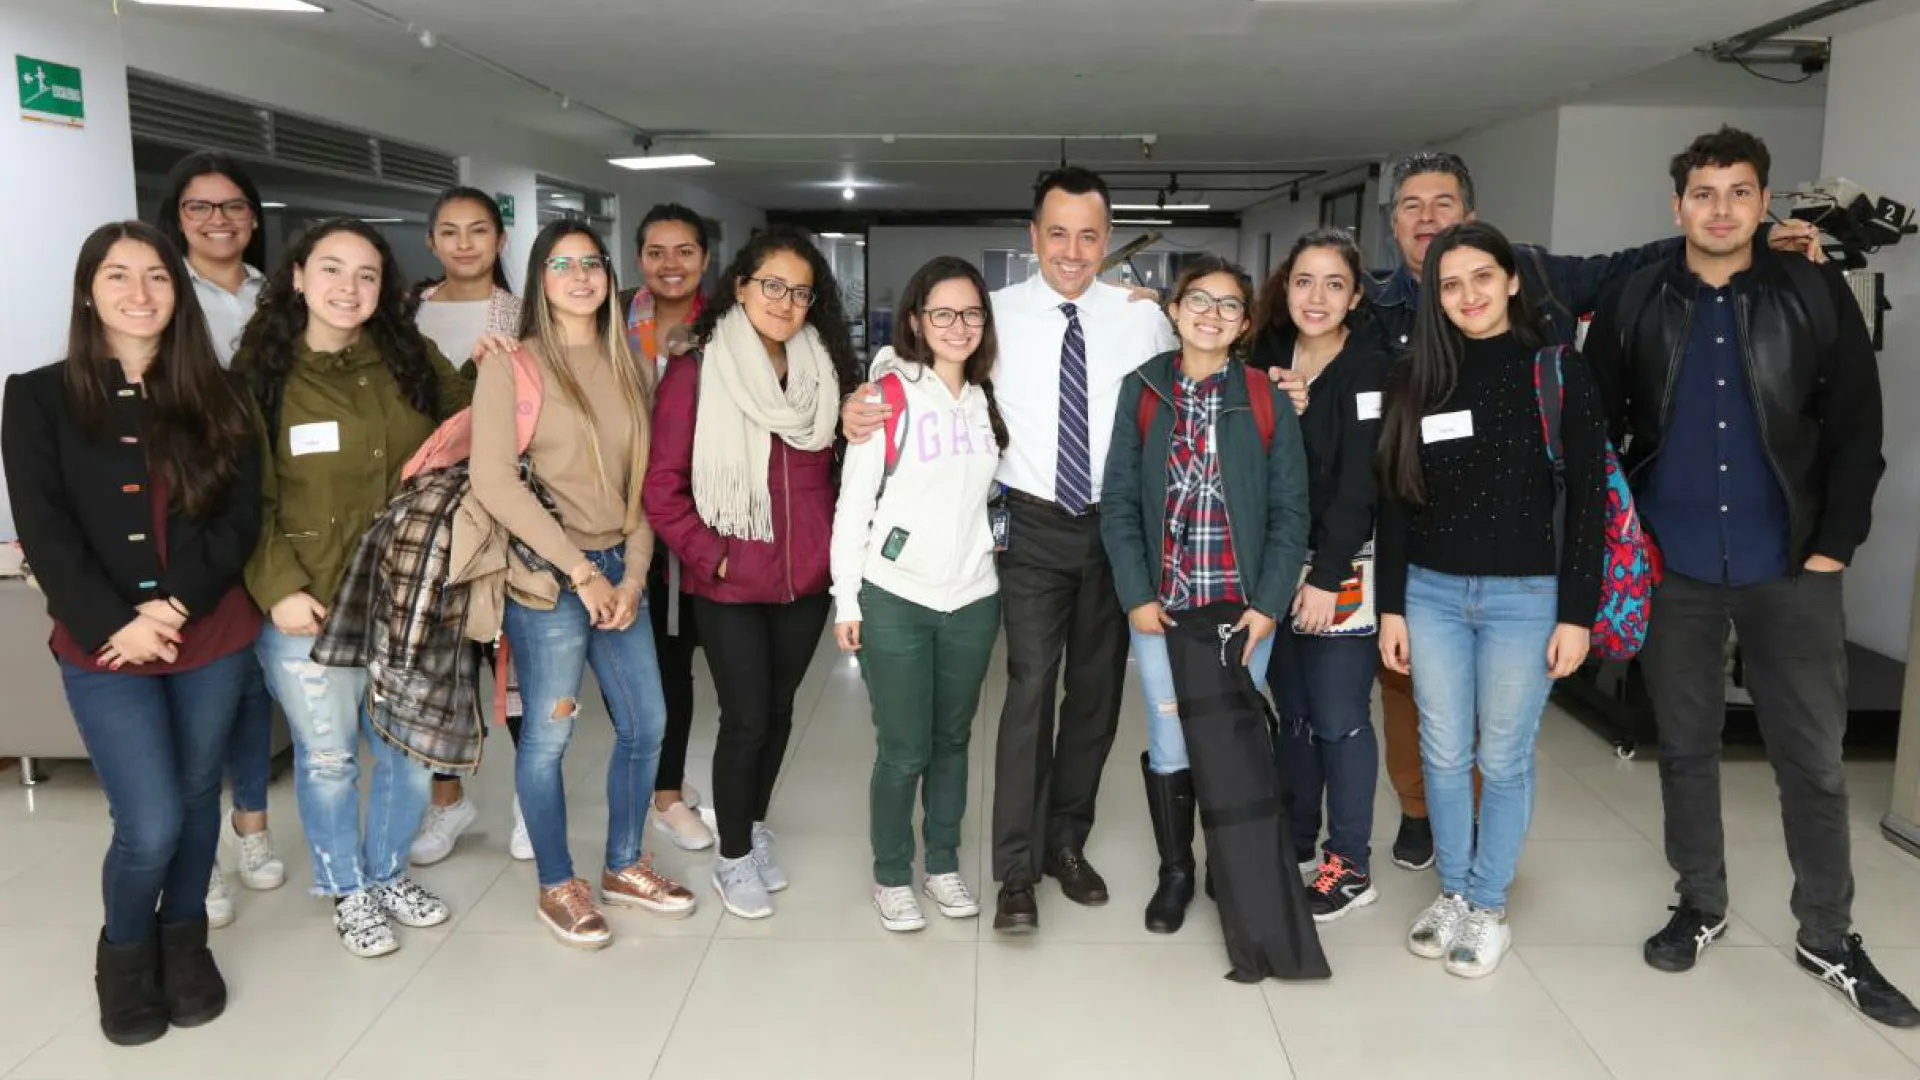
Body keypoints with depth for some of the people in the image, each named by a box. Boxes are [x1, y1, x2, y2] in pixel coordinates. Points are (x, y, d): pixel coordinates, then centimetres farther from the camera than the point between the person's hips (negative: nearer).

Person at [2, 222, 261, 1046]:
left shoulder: (215, 396, 5)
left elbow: (241, 515, -2)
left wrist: (178, 605, -14)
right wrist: (116, 622, -16)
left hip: (213, 637, 2)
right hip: (102, 646, -2)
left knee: (195, 799, 13)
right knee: (150, 824, -7)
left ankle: (183, 937, 36)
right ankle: (124, 948, 23)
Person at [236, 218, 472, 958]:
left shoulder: (412, 361, 3)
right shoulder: (260, 373, -5)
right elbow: (245, 500, -6)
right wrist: (278, 587, -16)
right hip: (309, 606, -3)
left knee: (413, 752, 14)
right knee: (328, 758, 11)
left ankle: (388, 871, 38)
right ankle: (348, 891, 33)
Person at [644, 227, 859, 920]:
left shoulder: (822, 373, 5)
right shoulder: (696, 373, -9)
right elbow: (662, 487, -9)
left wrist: (833, 545, 4)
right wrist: (712, 555, -12)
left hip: (807, 580, 4)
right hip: (730, 586, -4)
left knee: (778, 710, 16)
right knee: (746, 719, 1)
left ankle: (756, 826, 38)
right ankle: (733, 857, 21)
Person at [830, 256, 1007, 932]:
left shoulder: (988, 399, 8)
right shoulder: (891, 394, -7)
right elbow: (853, 503, -7)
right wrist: (846, 600, -9)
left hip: (973, 598, 4)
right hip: (894, 600, -4)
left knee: (952, 739, 14)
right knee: (904, 749, 1)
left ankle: (944, 865, 30)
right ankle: (891, 876, 20)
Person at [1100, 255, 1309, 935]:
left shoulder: (1266, 400, 1)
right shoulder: (1142, 391, 2)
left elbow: (1289, 510, 0)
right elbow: (1119, 501, 1)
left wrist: (1267, 604, -7)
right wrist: (1136, 595, -7)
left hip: (1243, 607, 0)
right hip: (1159, 605, 1)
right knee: (1170, 746, 7)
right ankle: (1175, 872, 26)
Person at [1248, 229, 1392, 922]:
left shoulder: (1369, 368, -10)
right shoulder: (1268, 357, 8)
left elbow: (1359, 483, -15)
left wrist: (1326, 577, -17)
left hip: (1342, 571, -6)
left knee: (1338, 721, -1)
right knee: (1292, 712, 14)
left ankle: (1350, 866, 13)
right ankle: (1296, 842, 28)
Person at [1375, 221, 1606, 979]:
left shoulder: (1558, 373, -4)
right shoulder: (1417, 379, 3)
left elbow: (1587, 499, -4)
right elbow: (1395, 501, 5)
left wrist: (1577, 613, -8)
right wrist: (1390, 606, 2)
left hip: (1525, 596, -2)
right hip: (1431, 593, 3)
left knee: (1505, 759, 8)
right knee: (1444, 754, 10)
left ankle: (1488, 906, 24)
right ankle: (1451, 893, 27)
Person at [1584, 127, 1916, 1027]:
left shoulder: (1817, 296, -1)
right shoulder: (1634, 306, 1)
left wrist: (1833, 545, -6)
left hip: (1791, 565, 0)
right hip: (1674, 563, 1)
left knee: (1813, 757, 7)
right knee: (1685, 745, 11)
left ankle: (1828, 939, 23)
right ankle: (1700, 906, 28)